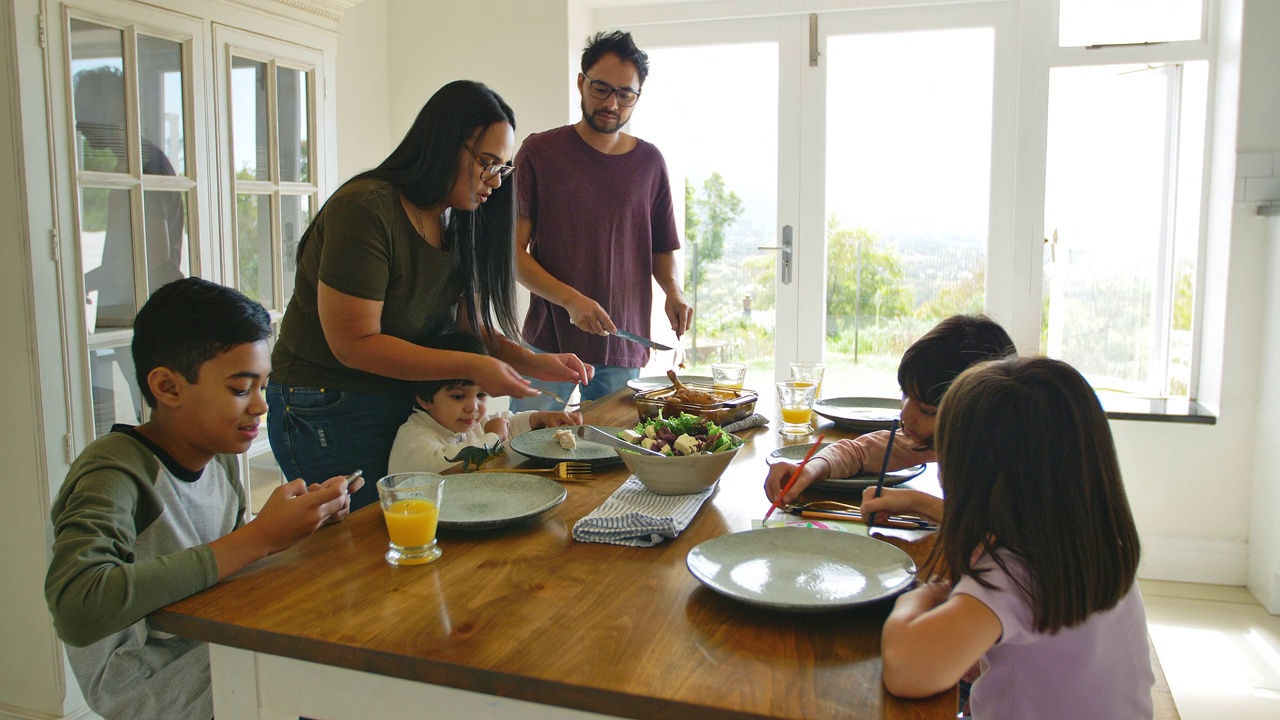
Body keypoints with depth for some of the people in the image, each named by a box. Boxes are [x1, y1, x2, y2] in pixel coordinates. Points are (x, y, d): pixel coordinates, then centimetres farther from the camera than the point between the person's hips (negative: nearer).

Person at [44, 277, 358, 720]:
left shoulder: (219, 458, 2)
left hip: (214, 653, 7)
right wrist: (259, 538, -33)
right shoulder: (112, 472, -20)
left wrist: (307, 518, -7)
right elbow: (76, 608, -37)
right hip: (147, 685, -7)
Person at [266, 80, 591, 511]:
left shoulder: (457, 222, 5)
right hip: (330, 413, -7)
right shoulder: (364, 209, -22)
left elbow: (469, 325, 5)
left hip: (410, 403, 8)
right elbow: (354, 344, -23)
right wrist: (473, 367, -26)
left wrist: (530, 363, -13)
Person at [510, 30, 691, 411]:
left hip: (623, 350, 2)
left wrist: (673, 290, -5)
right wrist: (570, 299, -18)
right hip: (547, 340, -2)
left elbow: (663, 249, 17)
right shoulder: (540, 152, 0)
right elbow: (513, 251, -4)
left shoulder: (649, 162, 8)